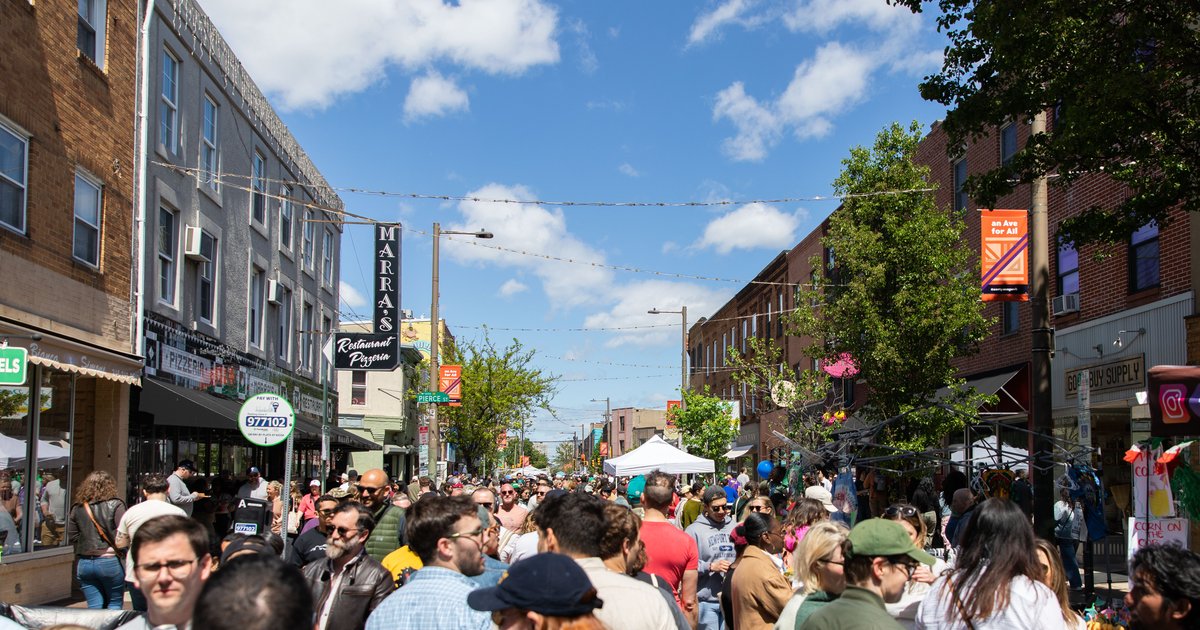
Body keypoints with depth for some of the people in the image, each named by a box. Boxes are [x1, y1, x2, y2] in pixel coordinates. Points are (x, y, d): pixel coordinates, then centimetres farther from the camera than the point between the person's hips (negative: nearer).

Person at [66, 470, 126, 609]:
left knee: (94, 607, 9)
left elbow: (72, 537, 8)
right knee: (115, 604, 10)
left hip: (84, 563, 4)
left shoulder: (77, 508, 5)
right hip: (110, 561, -4)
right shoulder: (115, 505, -7)